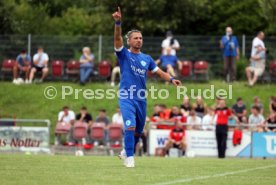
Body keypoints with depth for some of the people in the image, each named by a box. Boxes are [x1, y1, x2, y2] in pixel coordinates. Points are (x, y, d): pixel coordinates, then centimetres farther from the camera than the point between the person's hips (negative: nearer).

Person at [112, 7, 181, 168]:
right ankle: (130, 157, -14)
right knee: (130, 127, -20)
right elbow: (117, 38, -15)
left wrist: (171, 79, -10)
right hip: (126, 98, -5)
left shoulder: (147, 58, 12)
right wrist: (118, 22, -31)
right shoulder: (124, 54, 0)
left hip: (141, 99, 5)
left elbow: (159, 72, 9)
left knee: (139, 131, 12)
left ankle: (126, 152, 34)